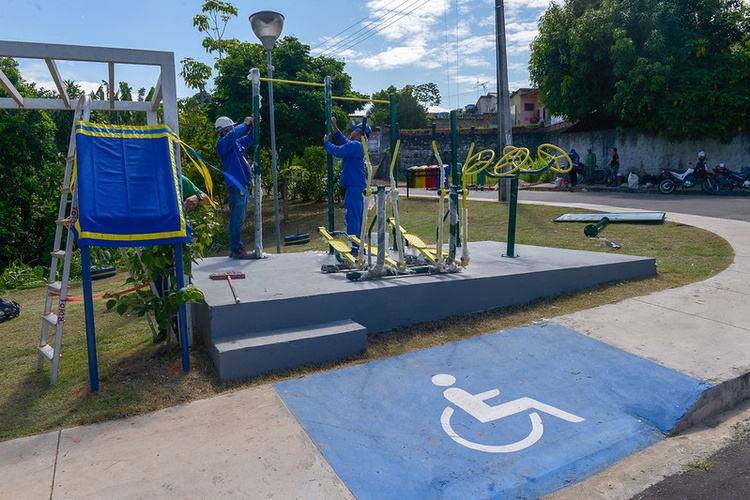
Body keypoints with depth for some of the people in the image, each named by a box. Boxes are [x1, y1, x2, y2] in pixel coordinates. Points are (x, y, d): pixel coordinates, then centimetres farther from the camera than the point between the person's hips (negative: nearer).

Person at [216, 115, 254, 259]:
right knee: (237, 218, -10)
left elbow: (249, 139, 32)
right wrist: (245, 124, -16)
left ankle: (235, 248, 19)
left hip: (242, 184, 10)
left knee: (240, 218, 12)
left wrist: (254, 125, 17)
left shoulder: (236, 143, 18)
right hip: (236, 184, -10)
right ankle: (236, 249, -8)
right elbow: (233, 134, -27)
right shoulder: (223, 143, -7)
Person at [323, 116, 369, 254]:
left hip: (354, 186, -10)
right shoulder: (356, 145, 19)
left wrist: (326, 143, -3)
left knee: (351, 217, -9)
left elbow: (337, 151, -21)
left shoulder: (355, 145, -12)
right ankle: (357, 245, 20)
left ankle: (353, 247, -8)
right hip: (359, 186, 10)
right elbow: (343, 140, 32)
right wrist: (335, 127, 25)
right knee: (357, 217, 14)